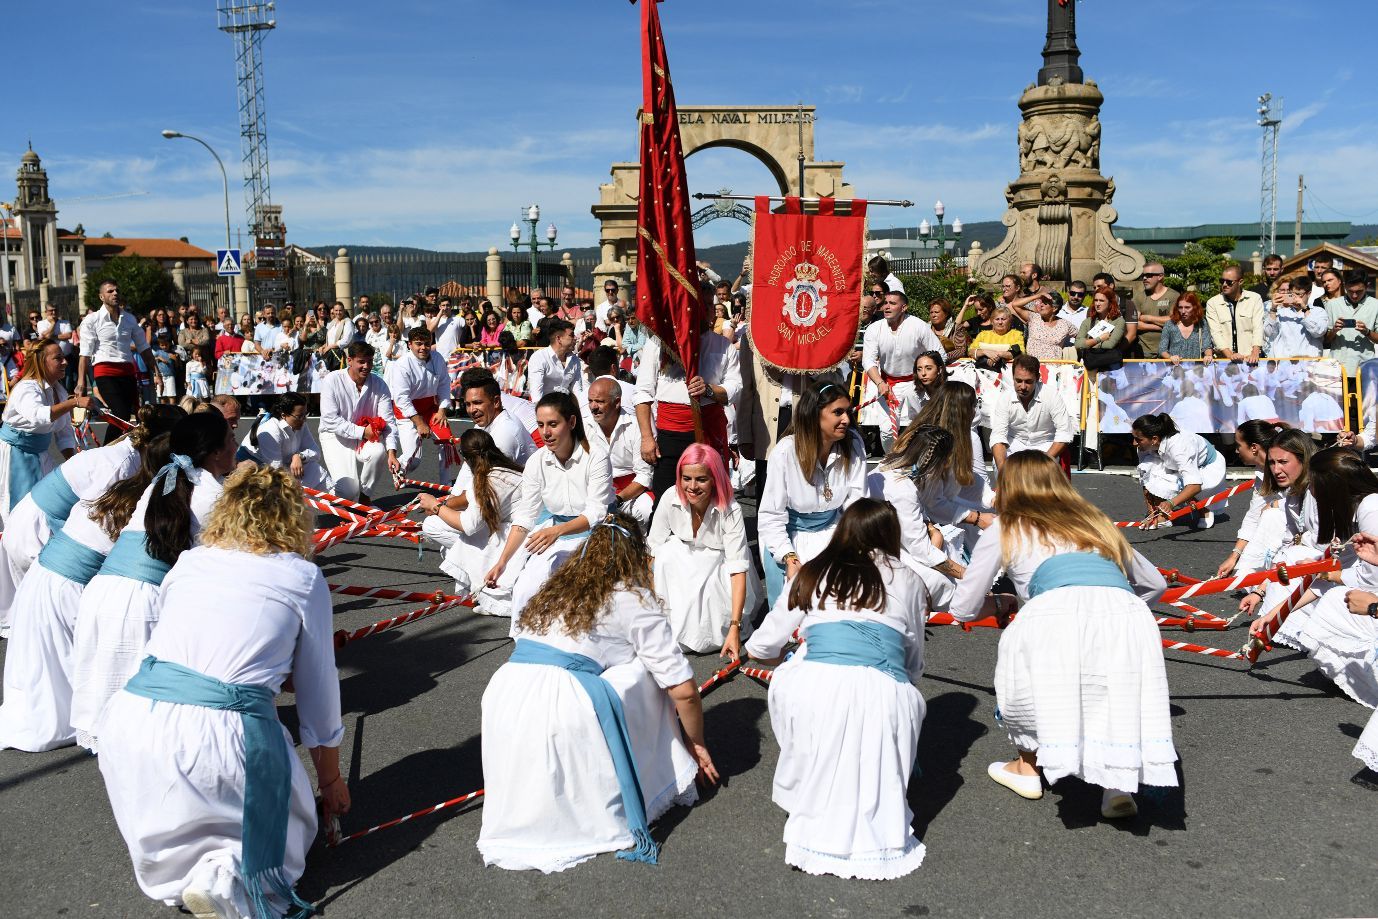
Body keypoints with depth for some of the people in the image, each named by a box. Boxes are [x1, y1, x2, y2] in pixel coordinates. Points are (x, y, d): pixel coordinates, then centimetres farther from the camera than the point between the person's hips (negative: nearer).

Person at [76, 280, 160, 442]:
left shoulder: (130, 318, 13)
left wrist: (156, 373, 11)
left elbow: (143, 348, 17)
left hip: (128, 372, 5)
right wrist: (81, 382, -13)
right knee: (120, 414, -19)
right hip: (105, 373, -5)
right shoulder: (92, 320, 0)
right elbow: (85, 354, -6)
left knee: (126, 416, 4)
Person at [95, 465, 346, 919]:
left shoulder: (188, 561, 16)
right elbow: (317, 688, 14)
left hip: (131, 717, 5)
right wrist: (330, 780, 28)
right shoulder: (304, 578, 7)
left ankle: (176, 865, 11)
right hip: (219, 733, -5)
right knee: (289, 825, 16)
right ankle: (226, 877, -10)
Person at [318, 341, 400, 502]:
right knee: (349, 491, -21)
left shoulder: (379, 384, -5)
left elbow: (388, 421, -10)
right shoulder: (333, 380, -13)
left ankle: (365, 495, -6)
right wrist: (362, 432, -23)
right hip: (336, 436, -3)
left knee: (379, 452, -34)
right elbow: (330, 420, -17)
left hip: (367, 438, 3)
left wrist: (392, 453, -24)